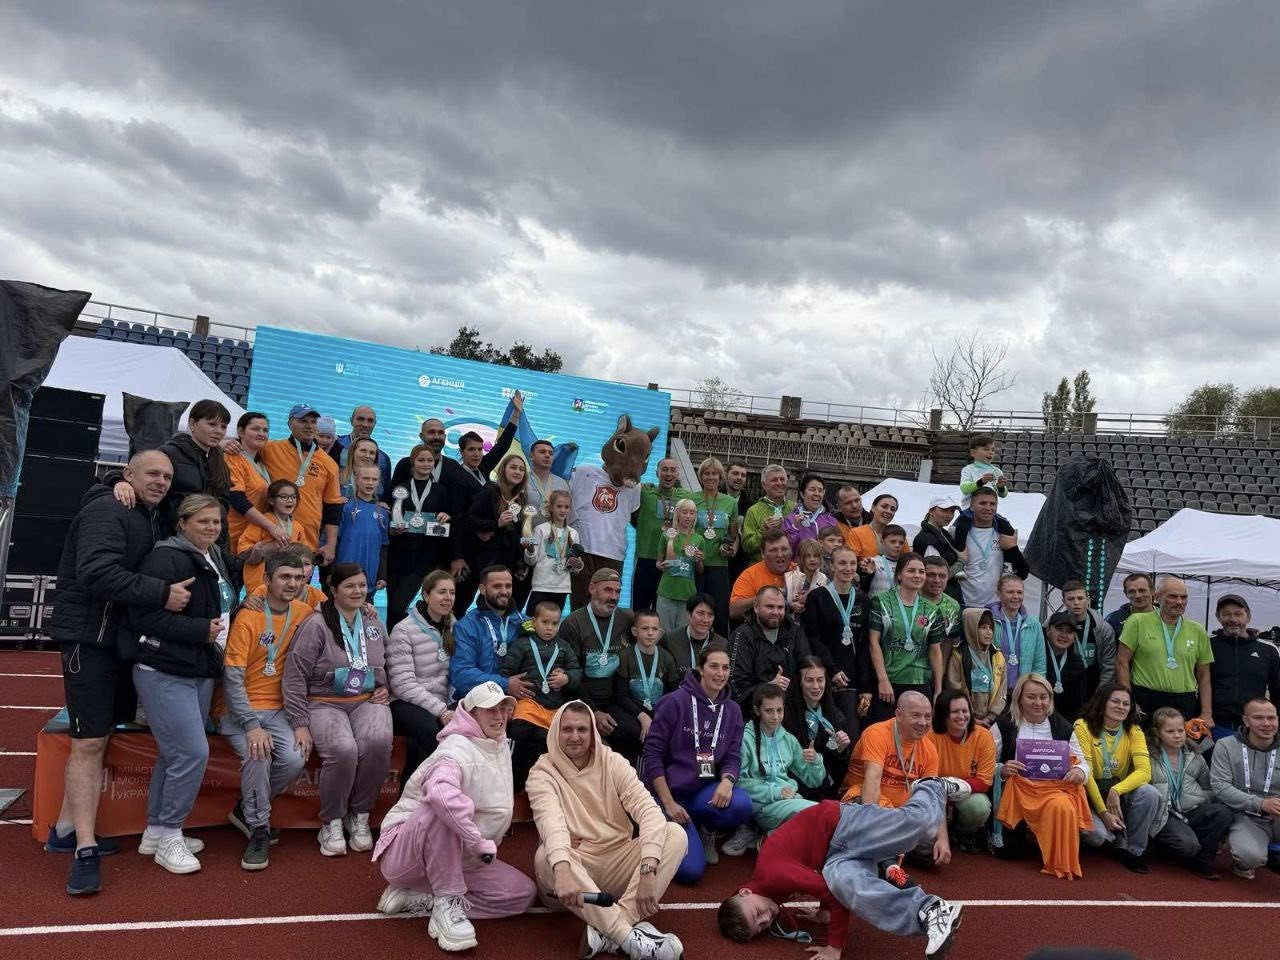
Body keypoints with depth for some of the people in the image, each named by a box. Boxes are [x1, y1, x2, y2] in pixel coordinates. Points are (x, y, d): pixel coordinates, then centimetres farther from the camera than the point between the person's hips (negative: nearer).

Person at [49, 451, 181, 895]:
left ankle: (66, 830, 25)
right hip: (90, 638, -10)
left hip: (121, 638, 10)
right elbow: (96, 574, -28)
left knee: (97, 736, 14)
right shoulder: (108, 512, -16)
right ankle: (85, 851, -4)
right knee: (89, 742, -8)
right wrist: (162, 593, -28)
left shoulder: (147, 517, 14)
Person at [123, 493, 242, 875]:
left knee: (175, 753, 14)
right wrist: (201, 630, -20)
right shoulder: (166, 558, -14)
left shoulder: (220, 561, 13)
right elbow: (145, 615, -22)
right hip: (164, 672, -9)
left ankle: (156, 831, 27)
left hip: (201, 672, 9)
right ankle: (169, 836, 5)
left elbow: (224, 609, 31)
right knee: (193, 752, -11)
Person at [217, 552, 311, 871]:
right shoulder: (248, 618, -13)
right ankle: (259, 831, -9)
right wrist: (252, 725, -25)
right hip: (239, 709, -4)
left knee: (294, 760, -21)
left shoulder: (304, 612, 1)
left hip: (276, 709, 4)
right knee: (258, 755, -31)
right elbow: (232, 677, -16)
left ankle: (247, 809, 7)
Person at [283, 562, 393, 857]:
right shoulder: (316, 625, -5)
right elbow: (295, 676, -6)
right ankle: (331, 824, -7)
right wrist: (300, 724, -11)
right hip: (325, 703, -4)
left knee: (378, 742, -30)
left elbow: (388, 664, 29)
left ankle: (360, 816, -7)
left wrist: (386, 688, 10)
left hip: (367, 701, 4)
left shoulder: (374, 623, 12)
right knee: (343, 750, -33)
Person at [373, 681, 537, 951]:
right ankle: (446, 904, -24)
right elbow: (440, 793, -44)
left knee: (524, 893, -8)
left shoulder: (500, 745, 5)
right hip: (404, 853, -8)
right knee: (444, 806, -37)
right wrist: (481, 843, -35)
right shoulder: (457, 749, -21)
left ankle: (419, 898, -4)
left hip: (458, 858, 8)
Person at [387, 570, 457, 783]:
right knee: (430, 729, -37)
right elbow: (403, 684, -12)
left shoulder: (450, 627, 13)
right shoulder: (403, 631, -5)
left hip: (443, 704, 5)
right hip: (406, 704, -5)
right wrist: (441, 711, -19)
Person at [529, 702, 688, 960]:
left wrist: (648, 870, -34)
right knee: (545, 858, -35)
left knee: (675, 833, -21)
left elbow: (648, 810, -17)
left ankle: (608, 932, -32)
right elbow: (551, 821, -29)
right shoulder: (543, 773, -8)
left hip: (618, 864, 2)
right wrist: (562, 869, -50)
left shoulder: (613, 763, -3)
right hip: (575, 867, -2)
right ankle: (629, 936, -36)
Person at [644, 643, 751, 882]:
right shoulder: (676, 702, -11)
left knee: (741, 805, -29)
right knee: (690, 871, -17)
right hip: (670, 790, -4)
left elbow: (733, 757, 4)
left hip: (706, 790, 4)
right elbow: (652, 753, -11)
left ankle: (706, 830, 6)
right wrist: (668, 803, -14)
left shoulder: (732, 711, 6)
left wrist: (727, 780, -20)